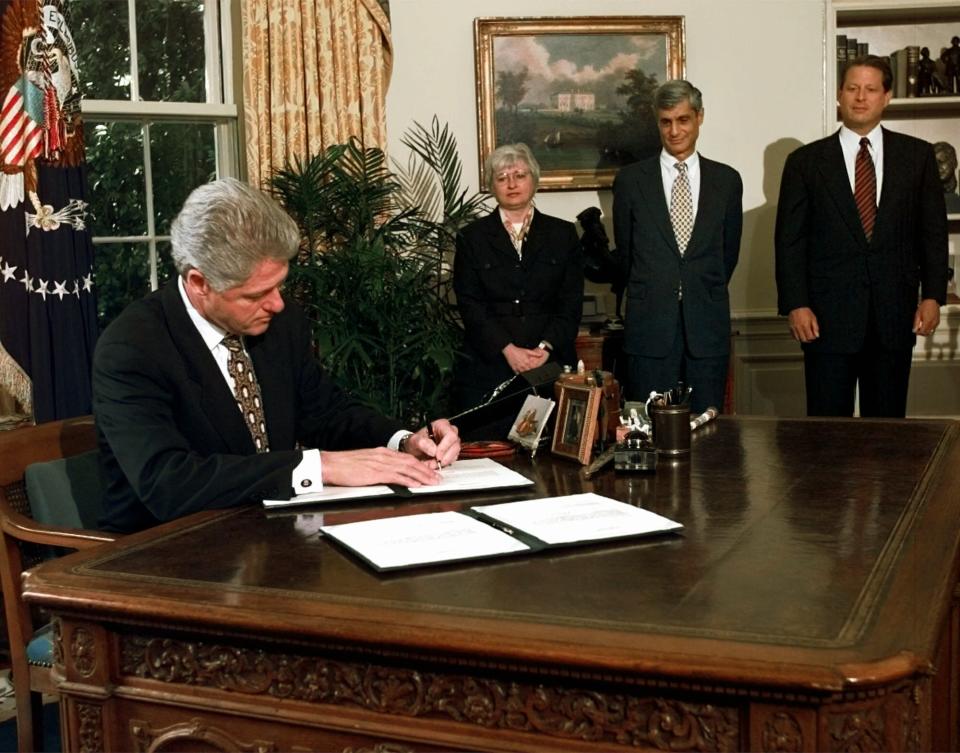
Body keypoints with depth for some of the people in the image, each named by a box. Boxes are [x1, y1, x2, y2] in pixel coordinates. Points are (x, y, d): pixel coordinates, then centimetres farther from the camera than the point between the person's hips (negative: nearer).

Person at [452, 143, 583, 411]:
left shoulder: (563, 234, 10)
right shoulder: (472, 237, 7)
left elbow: (571, 303, 4)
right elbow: (469, 304, -1)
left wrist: (546, 348, -11)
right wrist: (508, 349, -13)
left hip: (551, 363, 1)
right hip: (488, 367, 0)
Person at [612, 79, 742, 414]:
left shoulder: (727, 180, 7)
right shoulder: (630, 179, 3)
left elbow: (729, 250, 15)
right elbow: (625, 249, 11)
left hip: (708, 326, 1)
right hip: (649, 325, -1)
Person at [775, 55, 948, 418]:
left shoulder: (917, 155, 8)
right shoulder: (805, 161, 4)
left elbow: (934, 230, 9)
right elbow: (790, 240, 1)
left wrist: (932, 295, 1)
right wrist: (795, 305, -7)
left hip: (895, 315, 2)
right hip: (828, 316, -1)